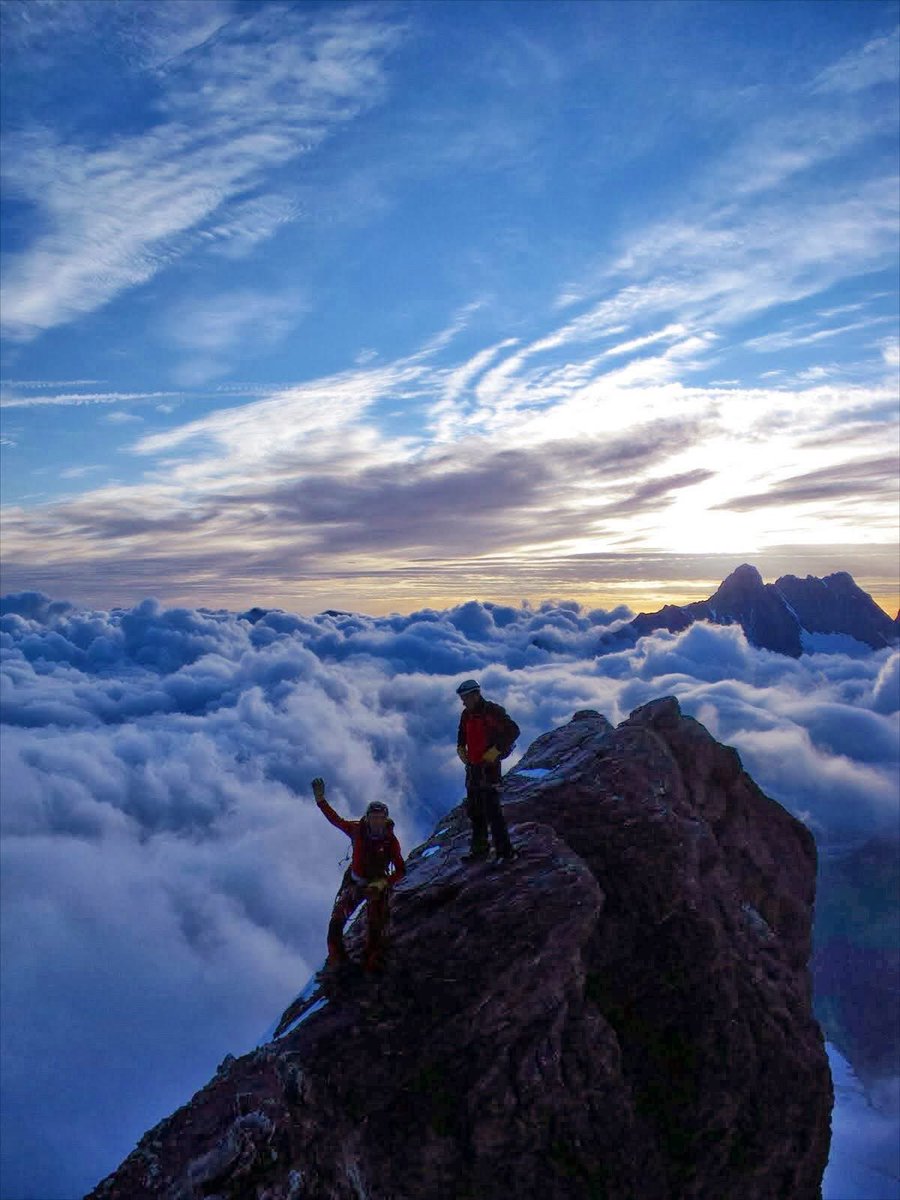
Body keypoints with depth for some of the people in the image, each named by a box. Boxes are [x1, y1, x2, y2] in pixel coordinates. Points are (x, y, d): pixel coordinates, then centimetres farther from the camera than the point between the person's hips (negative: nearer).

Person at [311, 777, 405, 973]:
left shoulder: (391, 841, -20)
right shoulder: (357, 830, -15)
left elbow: (401, 871, -18)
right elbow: (335, 819, -5)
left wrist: (383, 883, -31)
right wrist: (320, 799, -14)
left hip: (378, 885, -2)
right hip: (354, 882, 2)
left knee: (375, 927, -8)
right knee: (337, 920, -6)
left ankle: (372, 963, 4)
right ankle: (336, 958, 9)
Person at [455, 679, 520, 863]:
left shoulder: (493, 711, -13)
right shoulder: (466, 715, 10)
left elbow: (513, 731, -17)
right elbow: (462, 734, 28)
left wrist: (495, 751, -19)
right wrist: (460, 748, 10)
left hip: (489, 766, -8)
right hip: (473, 767, 8)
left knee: (491, 810, -10)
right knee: (474, 810, 13)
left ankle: (504, 852, -4)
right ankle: (480, 848, 25)